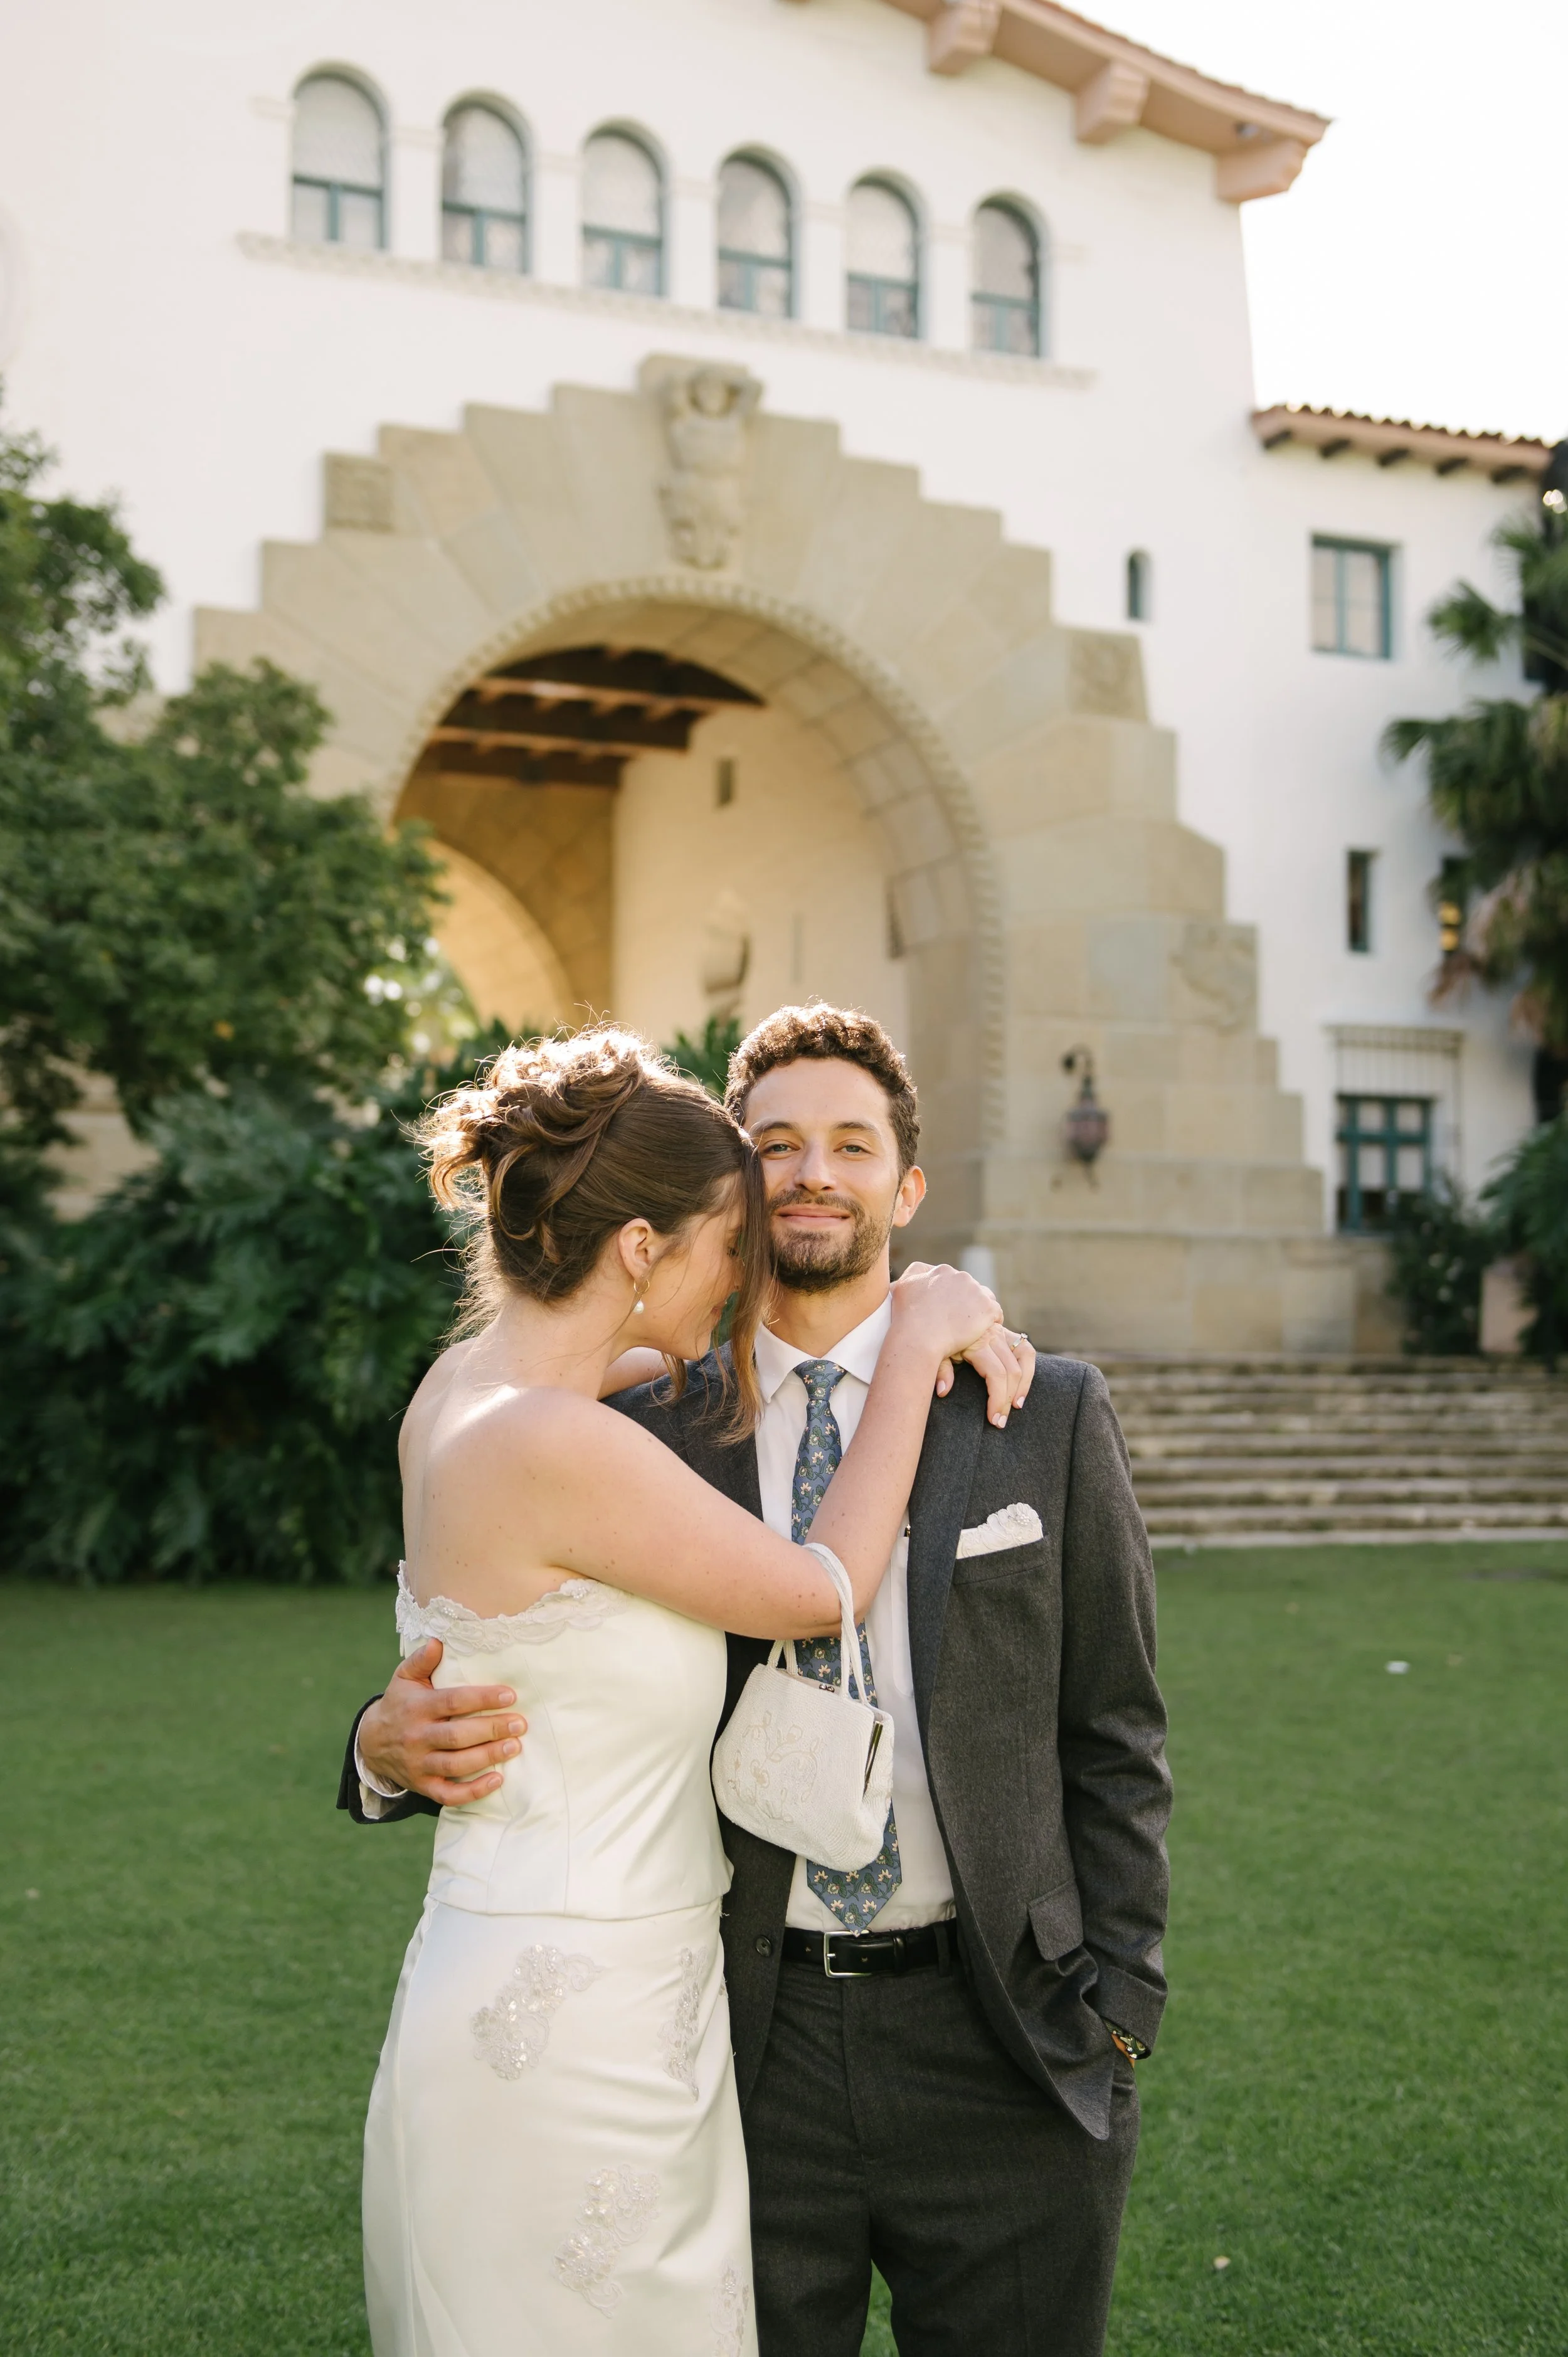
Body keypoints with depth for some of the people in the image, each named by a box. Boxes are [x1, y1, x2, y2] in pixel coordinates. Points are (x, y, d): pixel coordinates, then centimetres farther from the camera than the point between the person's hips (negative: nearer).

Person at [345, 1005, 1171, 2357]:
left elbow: (1112, 1737, 4)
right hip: (750, 2062, 0)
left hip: (1002, 2052, 0)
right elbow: (542, 1696, 5)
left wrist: (1116, 2009, -1)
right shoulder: (648, 1445, 1)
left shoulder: (1047, 1419, 1)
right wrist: (397, 1746, -16)